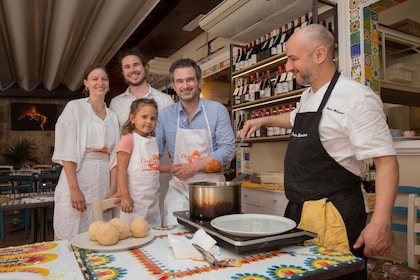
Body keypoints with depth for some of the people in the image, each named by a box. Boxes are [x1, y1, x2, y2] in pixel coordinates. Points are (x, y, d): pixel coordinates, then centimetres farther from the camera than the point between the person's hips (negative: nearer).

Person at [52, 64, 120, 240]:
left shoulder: (112, 117, 13)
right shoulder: (75, 107, 0)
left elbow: (114, 156, 10)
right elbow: (66, 152, -8)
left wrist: (112, 190, 1)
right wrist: (74, 189, -15)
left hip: (103, 185, 4)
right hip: (77, 181, -4)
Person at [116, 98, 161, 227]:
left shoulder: (153, 141, 12)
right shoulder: (128, 139, -9)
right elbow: (121, 170, -13)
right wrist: (125, 196, -17)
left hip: (152, 199, 7)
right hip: (135, 199, -7)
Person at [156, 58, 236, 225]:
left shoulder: (217, 110, -3)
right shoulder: (165, 115, 3)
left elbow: (227, 148, -8)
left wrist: (194, 167, -16)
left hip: (212, 186, -1)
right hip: (179, 189, 2)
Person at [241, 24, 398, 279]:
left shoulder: (356, 97, -16)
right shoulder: (308, 96, 11)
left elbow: (386, 161, -19)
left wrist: (381, 223, -26)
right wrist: (264, 120, 24)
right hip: (299, 209, 8)